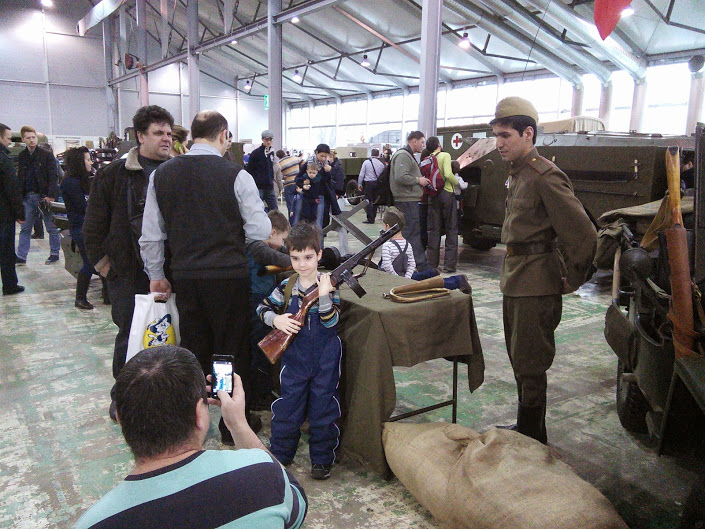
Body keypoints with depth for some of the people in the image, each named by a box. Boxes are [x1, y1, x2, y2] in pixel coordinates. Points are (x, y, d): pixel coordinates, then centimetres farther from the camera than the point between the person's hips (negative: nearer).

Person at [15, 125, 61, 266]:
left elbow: (53, 176, -8)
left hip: (44, 196, -4)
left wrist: (51, 195, -18)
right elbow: (20, 178, 12)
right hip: (28, 197, 5)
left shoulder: (46, 155, -3)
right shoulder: (21, 157, 10)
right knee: (25, 228, 7)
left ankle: (54, 254, 15)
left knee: (52, 228, 5)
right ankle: (21, 257, 12)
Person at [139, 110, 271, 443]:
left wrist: (156, 275, 16)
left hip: (185, 277, 4)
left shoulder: (161, 175, 2)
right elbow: (260, 233, -11)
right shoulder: (236, 175, -11)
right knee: (233, 351, 10)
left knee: (193, 351, 16)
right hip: (229, 277, -4)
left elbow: (151, 235, 5)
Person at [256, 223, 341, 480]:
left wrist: (323, 296, -31)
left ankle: (322, 459, 24)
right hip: (294, 356, 3)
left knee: (323, 408, 7)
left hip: (324, 359, -2)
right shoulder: (287, 287, -1)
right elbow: (263, 308, 8)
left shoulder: (328, 285, -10)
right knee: (286, 406, 11)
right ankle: (279, 454, 31)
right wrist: (276, 319, -12)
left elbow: (331, 322, -18)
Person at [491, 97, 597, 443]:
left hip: (536, 283, -10)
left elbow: (584, 235, -21)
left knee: (530, 366, 2)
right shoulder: (517, 173, 11)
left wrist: (571, 281, -10)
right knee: (519, 359, 19)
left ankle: (530, 442, 18)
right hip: (516, 279, 10)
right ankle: (526, 429, 36)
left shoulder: (545, 177, -19)